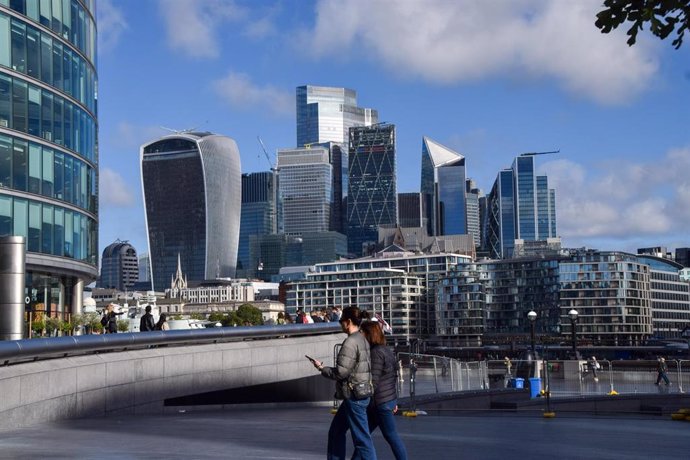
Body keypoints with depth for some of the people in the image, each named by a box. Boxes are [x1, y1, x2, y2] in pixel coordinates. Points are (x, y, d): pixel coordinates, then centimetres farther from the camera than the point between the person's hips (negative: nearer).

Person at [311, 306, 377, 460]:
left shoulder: (350, 342, -18)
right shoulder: (363, 340, 11)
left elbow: (341, 372, -20)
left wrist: (321, 368, -4)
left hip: (354, 397, -10)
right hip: (361, 394, 10)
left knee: (362, 439, -6)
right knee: (336, 431, 19)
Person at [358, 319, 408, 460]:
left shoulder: (376, 353, -17)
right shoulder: (387, 350, 11)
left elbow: (373, 381, -20)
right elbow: (394, 376, 15)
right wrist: (395, 400, 20)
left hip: (381, 402, -9)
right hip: (390, 399, 9)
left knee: (391, 435, 0)